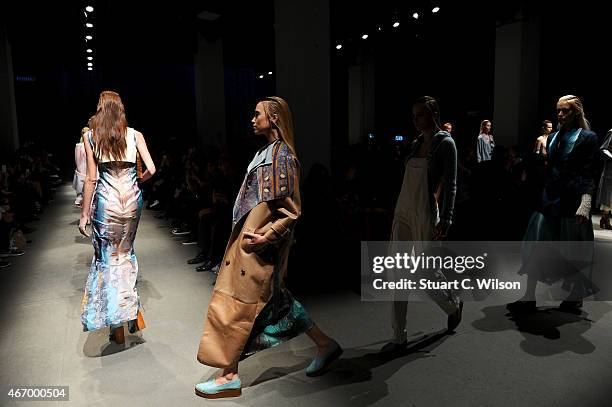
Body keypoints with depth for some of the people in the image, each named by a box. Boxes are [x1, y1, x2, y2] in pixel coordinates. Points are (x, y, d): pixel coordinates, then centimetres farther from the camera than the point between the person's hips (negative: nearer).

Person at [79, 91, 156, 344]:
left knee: (107, 257, 8)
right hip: (132, 199, 2)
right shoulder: (135, 135, 2)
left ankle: (117, 328, 14)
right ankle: (133, 311, 17)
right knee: (126, 251, 22)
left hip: (106, 200, -2)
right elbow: (151, 170, -6)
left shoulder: (90, 136, -1)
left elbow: (91, 179, -4)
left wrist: (85, 214, 2)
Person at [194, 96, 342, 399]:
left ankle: (230, 375, 12)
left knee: (238, 302, -2)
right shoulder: (267, 151, 14)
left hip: (258, 242, -10)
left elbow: (290, 209, -17)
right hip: (249, 233, 10)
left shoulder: (280, 154, -13)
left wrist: (267, 235, -25)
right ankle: (325, 344, 26)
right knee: (273, 297, 16)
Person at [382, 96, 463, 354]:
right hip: (403, 212, 7)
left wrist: (445, 221, -17)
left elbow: (450, 185, -11)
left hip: (424, 214, -6)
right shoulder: (417, 143, 14)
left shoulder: (445, 143, -5)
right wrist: (398, 212, 16)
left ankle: (454, 304, 38)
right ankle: (399, 336, 10)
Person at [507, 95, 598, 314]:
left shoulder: (587, 138, -3)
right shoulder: (554, 137, 14)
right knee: (536, 248, -1)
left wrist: (585, 204, -19)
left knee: (573, 251, 6)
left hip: (572, 201, -5)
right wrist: (542, 197, 15)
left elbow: (589, 174, -9)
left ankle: (576, 297, 26)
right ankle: (529, 298, 4)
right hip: (549, 200, 5)